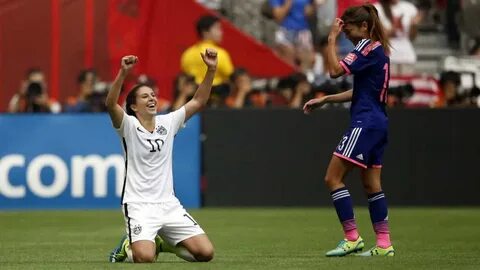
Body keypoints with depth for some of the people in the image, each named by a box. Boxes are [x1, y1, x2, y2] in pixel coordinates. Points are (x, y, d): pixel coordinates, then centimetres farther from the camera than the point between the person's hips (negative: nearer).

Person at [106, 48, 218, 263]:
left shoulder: (168, 122, 9)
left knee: (205, 253, -7)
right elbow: (111, 104, -24)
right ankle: (129, 246, 9)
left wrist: (211, 70, -4)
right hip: (138, 205, -5)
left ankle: (163, 243, 20)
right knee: (145, 257, -28)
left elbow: (199, 101, 9)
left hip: (169, 204, 5)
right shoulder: (128, 125, -5)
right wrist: (123, 73, -37)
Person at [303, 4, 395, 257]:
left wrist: (331, 39, -11)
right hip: (378, 123, 10)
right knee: (371, 184, 11)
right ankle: (384, 244, 9)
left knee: (333, 178, -8)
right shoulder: (378, 49, 18)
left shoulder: (368, 47, -12)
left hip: (365, 122, -10)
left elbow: (335, 70, -20)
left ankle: (352, 238, -10)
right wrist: (325, 100, 19)